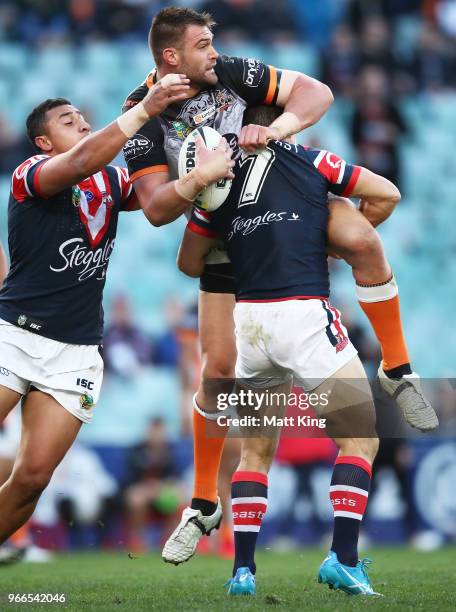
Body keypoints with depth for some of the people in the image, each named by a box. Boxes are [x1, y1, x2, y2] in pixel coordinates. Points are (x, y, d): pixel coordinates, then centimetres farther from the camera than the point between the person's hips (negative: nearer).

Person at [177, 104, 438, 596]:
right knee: (361, 440, 5)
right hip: (304, 314, -4)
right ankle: (343, 558, -8)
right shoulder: (309, 162, 6)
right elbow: (387, 193, 8)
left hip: (246, 319, 4)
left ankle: (242, 570, 9)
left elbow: (189, 262, 18)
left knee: (256, 451, 17)